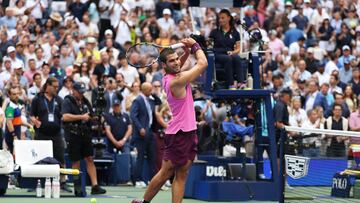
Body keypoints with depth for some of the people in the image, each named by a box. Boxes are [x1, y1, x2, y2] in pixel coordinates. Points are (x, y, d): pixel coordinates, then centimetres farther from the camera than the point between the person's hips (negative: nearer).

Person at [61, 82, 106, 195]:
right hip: (73, 136, -5)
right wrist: (81, 117, -20)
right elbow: (65, 117, -19)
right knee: (76, 161, 1)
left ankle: (95, 186, -6)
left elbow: (92, 116, 26)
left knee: (90, 159, -1)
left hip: (85, 134, 5)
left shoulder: (85, 102, 15)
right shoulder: (67, 102, -4)